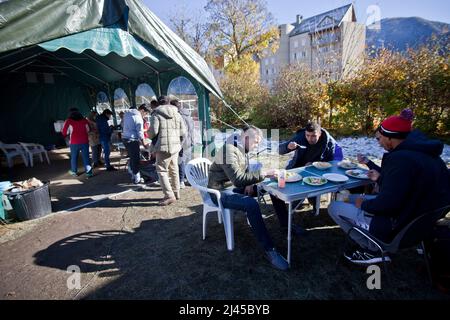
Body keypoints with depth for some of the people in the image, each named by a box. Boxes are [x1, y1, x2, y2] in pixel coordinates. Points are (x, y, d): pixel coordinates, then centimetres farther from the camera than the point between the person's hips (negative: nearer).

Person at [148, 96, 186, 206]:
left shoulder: (156, 114, -3)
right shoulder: (177, 114, 12)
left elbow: (153, 131, -10)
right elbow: (183, 132, 7)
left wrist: (149, 135, 11)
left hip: (163, 147, -6)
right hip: (175, 146, 6)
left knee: (161, 170, 0)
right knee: (174, 170, 15)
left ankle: (169, 195, -6)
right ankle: (176, 193, 24)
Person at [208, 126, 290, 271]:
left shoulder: (243, 150, 6)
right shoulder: (229, 150, -23)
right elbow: (237, 178, -33)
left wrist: (249, 184, -4)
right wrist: (262, 174, -27)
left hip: (236, 186, 9)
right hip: (221, 192, -9)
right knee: (251, 204, -34)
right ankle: (269, 250, -24)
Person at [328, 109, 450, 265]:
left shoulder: (400, 158, -29)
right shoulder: (425, 152, 3)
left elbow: (388, 204, -29)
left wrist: (364, 204, -11)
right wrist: (380, 178, 16)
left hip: (398, 226, -10)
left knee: (334, 207, -3)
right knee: (351, 198, 20)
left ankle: (374, 251, 5)